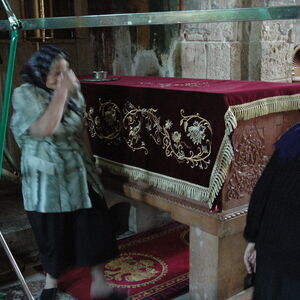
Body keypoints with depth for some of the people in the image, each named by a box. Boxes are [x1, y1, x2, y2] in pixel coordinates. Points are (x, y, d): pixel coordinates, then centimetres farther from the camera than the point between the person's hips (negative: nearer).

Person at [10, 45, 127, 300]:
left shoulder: (73, 91, 3)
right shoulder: (25, 95, -14)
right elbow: (45, 128, -31)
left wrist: (88, 163, 15)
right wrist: (61, 91, -29)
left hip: (79, 173, 5)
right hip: (47, 179, -5)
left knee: (95, 226, 5)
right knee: (52, 233, 10)